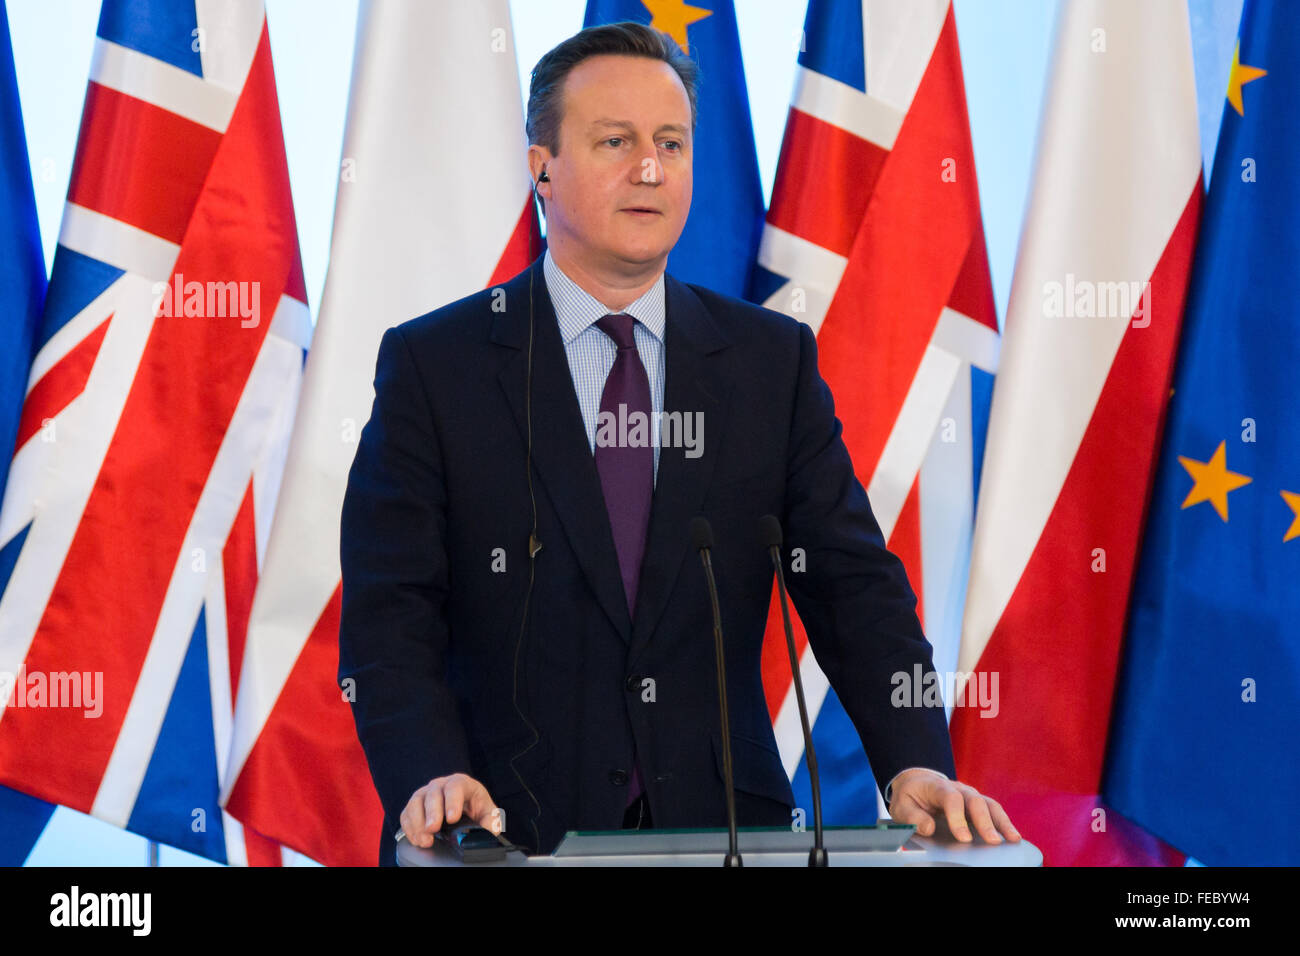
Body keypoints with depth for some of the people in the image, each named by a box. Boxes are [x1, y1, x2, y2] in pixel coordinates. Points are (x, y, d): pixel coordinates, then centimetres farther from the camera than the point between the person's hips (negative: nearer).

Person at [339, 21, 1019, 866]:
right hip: (516, 835, -2)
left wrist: (915, 764, -11)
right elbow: (389, 613, -3)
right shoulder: (431, 366, 4)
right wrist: (430, 777, -21)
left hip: (721, 825, 2)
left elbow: (851, 582, 6)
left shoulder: (773, 361, 11)